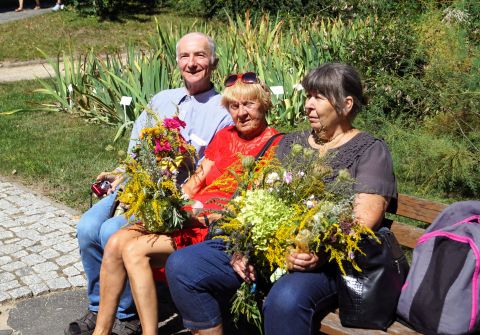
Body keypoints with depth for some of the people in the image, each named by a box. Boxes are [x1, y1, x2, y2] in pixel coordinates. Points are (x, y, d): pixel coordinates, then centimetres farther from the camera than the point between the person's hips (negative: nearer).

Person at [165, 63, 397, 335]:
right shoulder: (290, 143, 21)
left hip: (324, 260, -5)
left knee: (286, 299, -39)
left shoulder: (371, 150, 5)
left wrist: (322, 252, -25)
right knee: (181, 265, -11)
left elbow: (364, 219, -8)